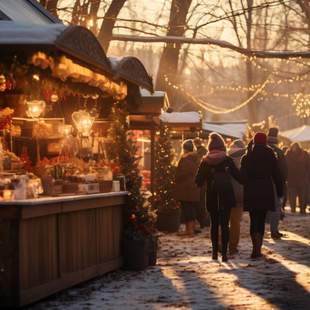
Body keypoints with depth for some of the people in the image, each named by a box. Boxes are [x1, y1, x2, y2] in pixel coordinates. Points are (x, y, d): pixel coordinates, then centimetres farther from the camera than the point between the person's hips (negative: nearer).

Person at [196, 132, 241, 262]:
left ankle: (215, 252, 16)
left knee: (214, 224, 15)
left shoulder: (205, 161, -1)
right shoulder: (227, 160, -6)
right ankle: (224, 252, -8)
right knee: (224, 224, 0)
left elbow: (199, 180, 1)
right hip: (226, 196, -2)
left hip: (212, 197, 2)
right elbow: (237, 175, -6)